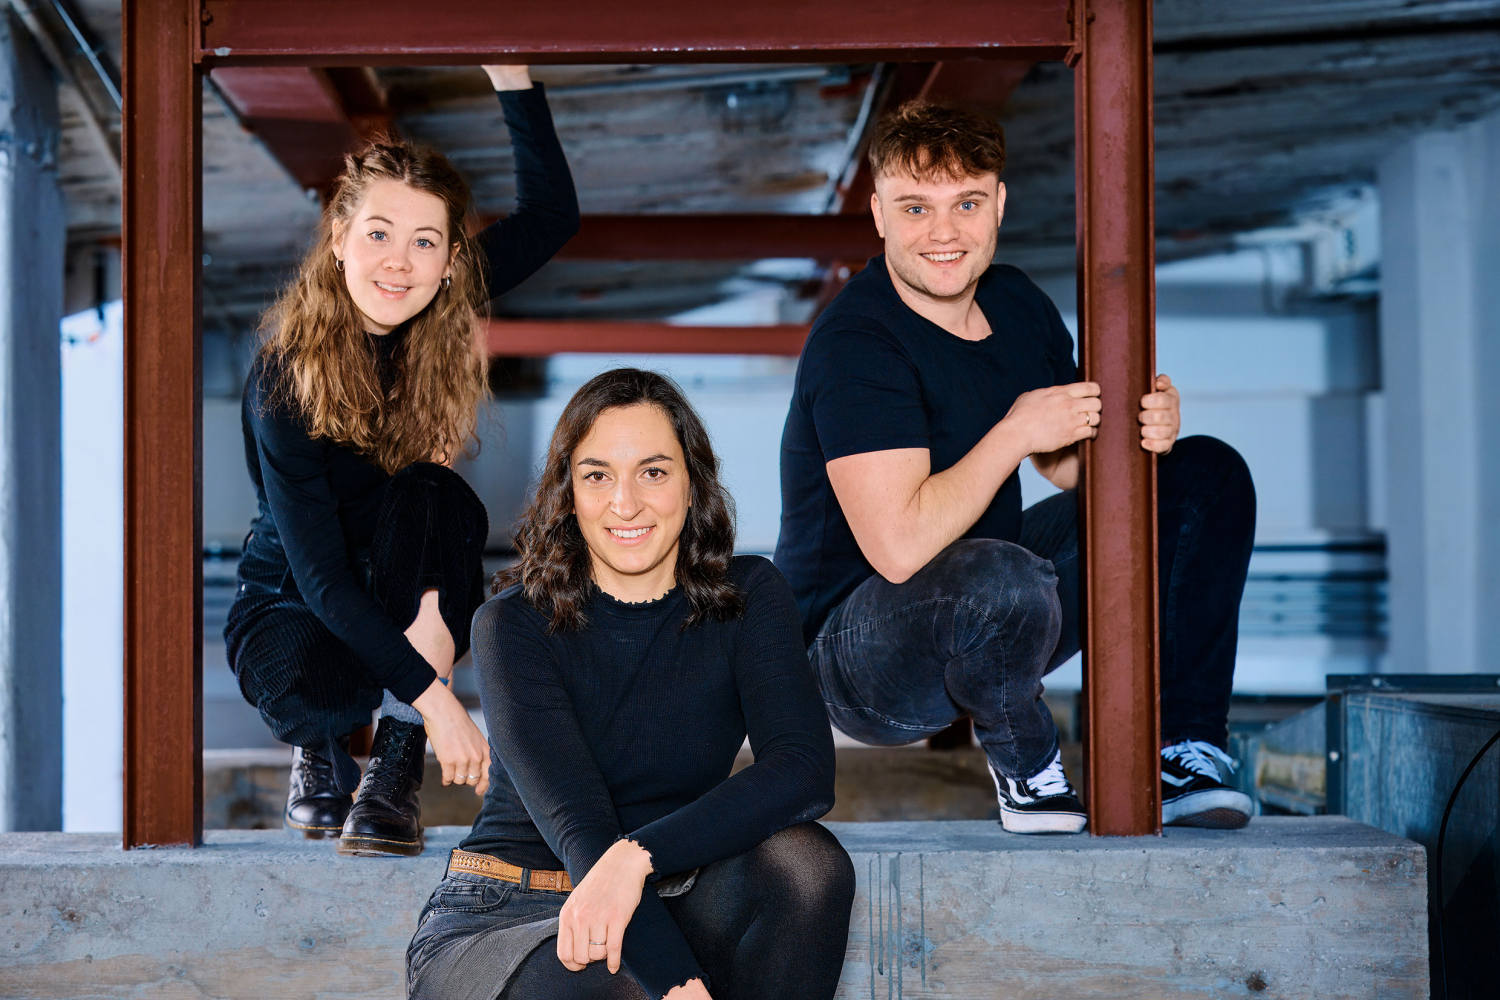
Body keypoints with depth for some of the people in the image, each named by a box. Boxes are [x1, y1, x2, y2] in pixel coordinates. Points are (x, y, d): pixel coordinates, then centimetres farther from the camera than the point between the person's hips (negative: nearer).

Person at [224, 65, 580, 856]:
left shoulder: (435, 327, -11)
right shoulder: (286, 376, -24)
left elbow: (552, 214, -5)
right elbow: (320, 572, -29)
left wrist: (512, 76, -20)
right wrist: (433, 696, -37)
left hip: (409, 597, 4)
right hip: (292, 604, -4)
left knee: (432, 492, -28)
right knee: (309, 685, -38)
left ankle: (397, 767, -20)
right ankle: (319, 749, 3)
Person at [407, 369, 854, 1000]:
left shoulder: (746, 599, 0)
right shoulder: (513, 625, -9)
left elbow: (805, 769, -18)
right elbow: (574, 824, -22)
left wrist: (638, 855, -33)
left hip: (659, 912, 4)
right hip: (498, 920, -4)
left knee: (805, 860, -26)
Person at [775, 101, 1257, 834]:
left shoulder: (1015, 304, 3)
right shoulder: (854, 343, -23)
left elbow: (1074, 467, 13)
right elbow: (900, 548, -33)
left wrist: (1143, 431, -10)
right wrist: (1018, 431, -25)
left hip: (985, 624, 9)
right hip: (856, 653, -9)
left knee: (1206, 477, 5)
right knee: (1006, 581, -43)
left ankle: (1185, 753, 3)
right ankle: (1021, 756, -9)